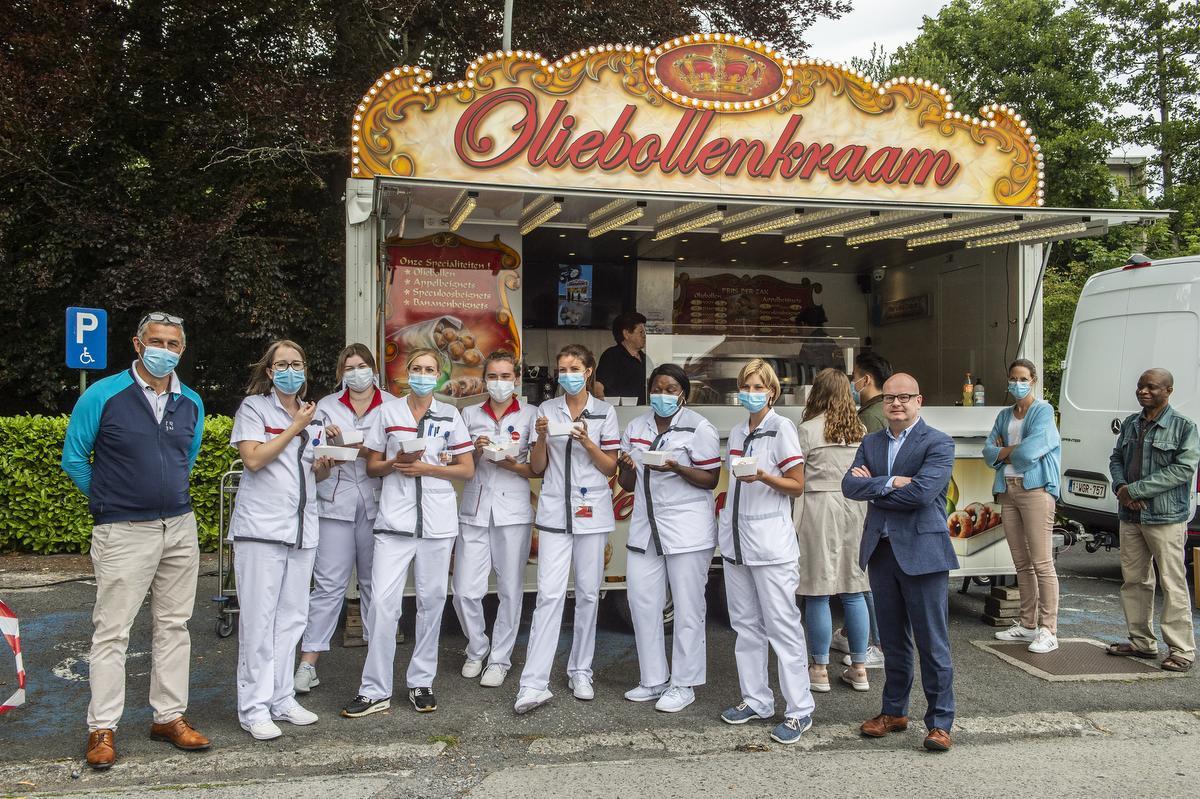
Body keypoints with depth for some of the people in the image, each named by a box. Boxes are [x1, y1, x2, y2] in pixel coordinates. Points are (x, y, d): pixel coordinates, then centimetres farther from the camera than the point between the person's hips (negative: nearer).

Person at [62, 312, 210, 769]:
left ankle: (169, 717, 20)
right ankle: (102, 728, 10)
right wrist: (107, 500, 7)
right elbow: (74, 460, 2)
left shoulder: (191, 404, 7)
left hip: (180, 527, 5)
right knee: (112, 631, -1)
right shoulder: (103, 396, -6)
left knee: (173, 626, 9)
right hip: (123, 531, -5)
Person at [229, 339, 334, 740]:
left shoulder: (313, 414, 16)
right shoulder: (253, 407, 0)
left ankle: (282, 698, 19)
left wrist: (325, 465, -1)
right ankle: (254, 707, 3)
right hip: (261, 526, -6)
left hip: (302, 527, 6)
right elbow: (254, 458, -13)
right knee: (259, 618, -4)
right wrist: (295, 428, -11)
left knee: (292, 616, 9)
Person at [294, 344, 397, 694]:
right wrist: (326, 438, -7)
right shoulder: (327, 406, 13)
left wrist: (374, 454, -15)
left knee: (375, 580, 7)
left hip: (376, 502, 0)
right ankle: (308, 661, -1)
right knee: (329, 582, -4)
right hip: (336, 501, 0)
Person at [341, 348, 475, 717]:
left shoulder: (450, 415, 8)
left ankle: (421, 682, 17)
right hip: (394, 520, -1)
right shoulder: (387, 412, 9)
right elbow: (372, 466, 11)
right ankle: (375, 690, -1)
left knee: (431, 600, 4)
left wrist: (427, 468, -7)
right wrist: (395, 463, -10)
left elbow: (467, 469, 7)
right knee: (383, 600, -9)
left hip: (437, 520, 1)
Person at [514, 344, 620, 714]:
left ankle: (580, 672, 20)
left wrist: (586, 440, -13)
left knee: (588, 593, 6)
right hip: (555, 512, 0)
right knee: (549, 594, -8)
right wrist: (541, 437, -10)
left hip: (592, 512, 0)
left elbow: (610, 467, 1)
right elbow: (537, 468, 8)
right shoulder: (547, 409, 7)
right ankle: (534, 684, -9)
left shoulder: (605, 412, 3)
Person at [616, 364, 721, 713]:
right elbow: (627, 485, 15)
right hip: (646, 527, 6)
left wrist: (676, 468, -23)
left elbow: (711, 479, -7)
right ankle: (654, 680, 20)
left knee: (687, 608, 2)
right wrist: (625, 467, -8)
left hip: (687, 530, -6)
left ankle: (683, 684, 13)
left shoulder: (699, 428, -6)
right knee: (642, 602, 6)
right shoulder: (636, 428, 11)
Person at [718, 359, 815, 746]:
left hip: (771, 545, -7)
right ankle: (756, 700, 20)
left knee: (782, 626, -5)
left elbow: (797, 485, -7)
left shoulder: (781, 428, -5)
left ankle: (799, 710, 2)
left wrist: (763, 477, -22)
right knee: (745, 625, 11)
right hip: (736, 541, 7)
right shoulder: (736, 433, 14)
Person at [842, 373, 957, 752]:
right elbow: (849, 485, -1)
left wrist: (873, 488, -8)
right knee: (893, 640, 16)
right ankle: (894, 711, 28)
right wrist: (890, 483, -16)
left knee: (933, 643, -1)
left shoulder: (938, 443, -7)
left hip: (921, 552, -6)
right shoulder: (870, 443, 12)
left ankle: (940, 722, 9)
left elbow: (922, 493, -19)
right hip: (881, 550, 6)